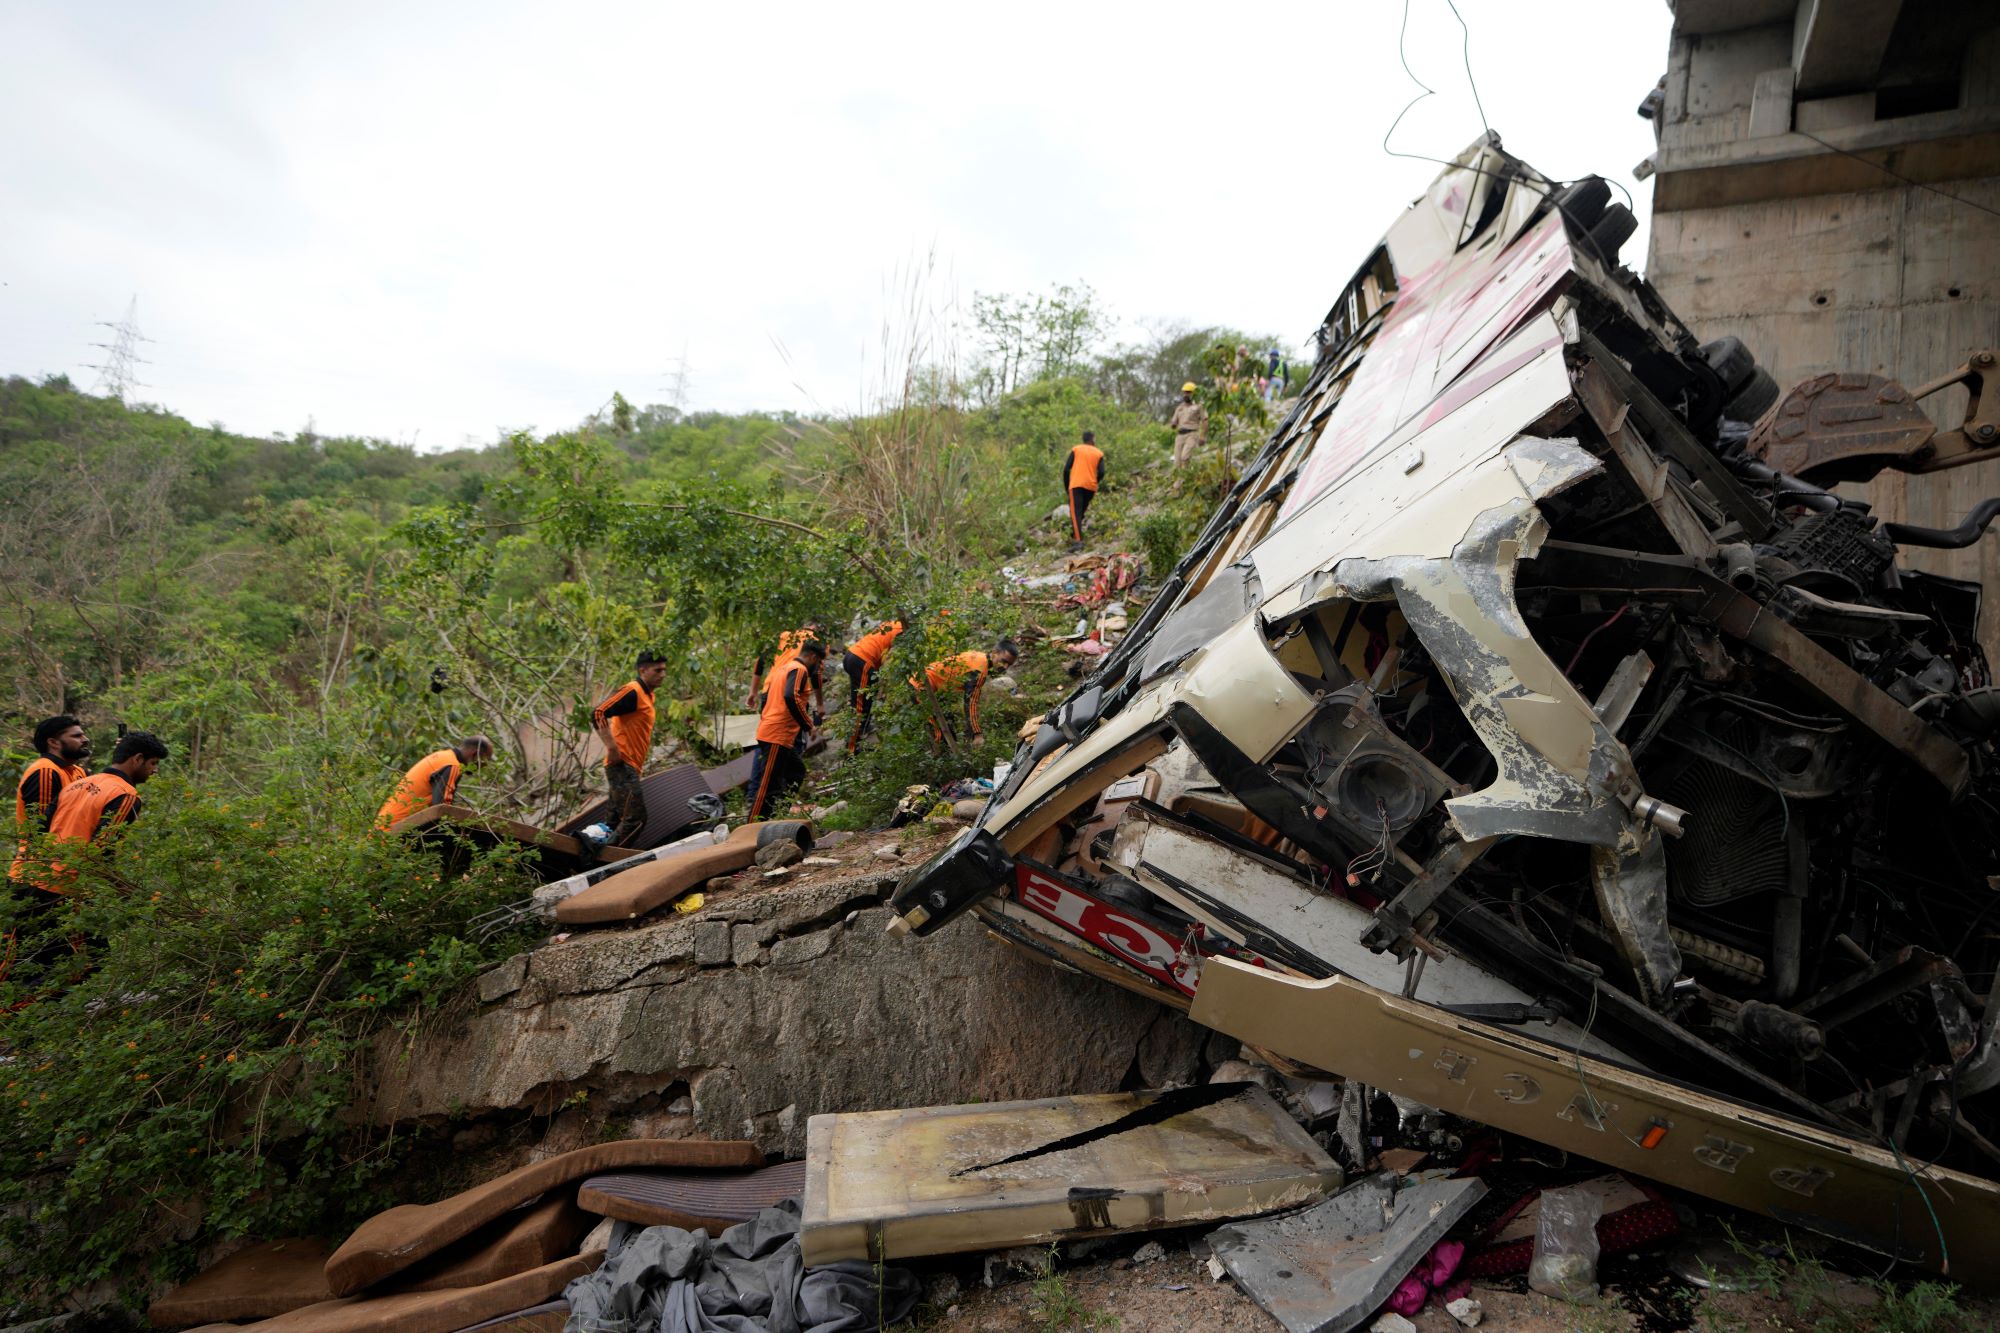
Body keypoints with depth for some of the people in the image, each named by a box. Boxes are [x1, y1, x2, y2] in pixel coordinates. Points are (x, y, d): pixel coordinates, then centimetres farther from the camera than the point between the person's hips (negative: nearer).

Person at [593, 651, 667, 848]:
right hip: (623, 766, -10)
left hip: (630, 767, 10)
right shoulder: (632, 691, -12)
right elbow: (598, 714, -21)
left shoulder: (647, 694, 18)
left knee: (618, 821, 12)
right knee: (636, 819, -14)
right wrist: (611, 747, -23)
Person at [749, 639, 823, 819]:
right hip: (778, 736, -10)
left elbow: (766, 697, 21)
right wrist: (808, 725, -15)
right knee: (768, 784, -6)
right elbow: (791, 697, -24)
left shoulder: (784, 668, 20)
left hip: (768, 731, 10)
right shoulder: (799, 670, -9)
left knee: (796, 771, 19)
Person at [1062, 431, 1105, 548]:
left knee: (1075, 513, -10)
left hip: (1076, 485, -2)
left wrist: (1066, 487, 10)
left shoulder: (1076, 449, 10)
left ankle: (1078, 540, -26)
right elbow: (1101, 473, 1)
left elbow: (1066, 469, 2)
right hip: (1091, 486, 2)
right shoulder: (1099, 453, 12)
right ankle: (1075, 535, 23)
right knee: (1081, 512, 21)